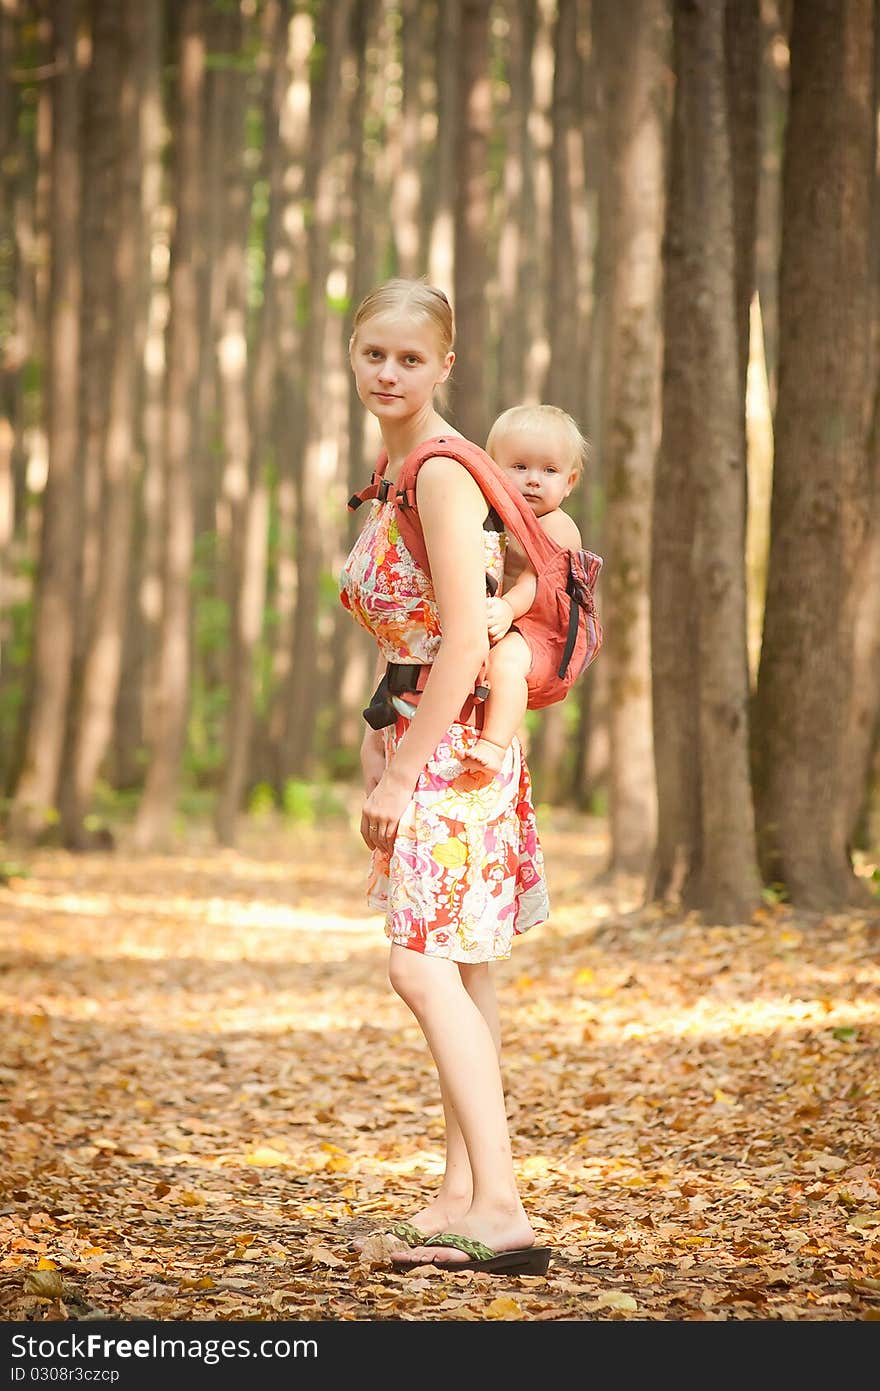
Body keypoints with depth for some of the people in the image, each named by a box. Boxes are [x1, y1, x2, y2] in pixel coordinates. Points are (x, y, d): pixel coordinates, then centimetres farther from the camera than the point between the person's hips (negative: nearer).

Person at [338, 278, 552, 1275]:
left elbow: (465, 641, -21)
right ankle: (464, 1194, 18)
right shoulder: (397, 463, 14)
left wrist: (398, 775, -19)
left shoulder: (442, 471, -15)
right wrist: (380, 746, 16)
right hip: (423, 734, 10)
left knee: (424, 966, -16)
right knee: (461, 972, 12)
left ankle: (498, 1207, -20)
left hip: (456, 742, -10)